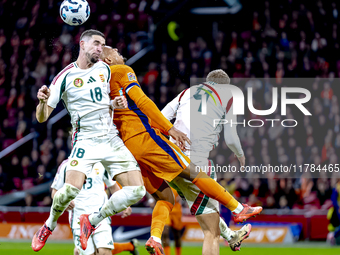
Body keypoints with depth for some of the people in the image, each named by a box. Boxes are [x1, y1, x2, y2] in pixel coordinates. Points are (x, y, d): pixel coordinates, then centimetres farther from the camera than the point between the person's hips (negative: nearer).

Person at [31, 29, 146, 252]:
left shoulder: (105, 69, 11)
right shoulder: (65, 76, -3)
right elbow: (42, 117, -3)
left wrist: (116, 103, 6)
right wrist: (43, 101, -25)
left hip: (111, 138, 4)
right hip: (85, 140, -4)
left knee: (136, 191, -12)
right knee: (71, 190, -27)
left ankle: (93, 221, 9)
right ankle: (49, 226, 6)